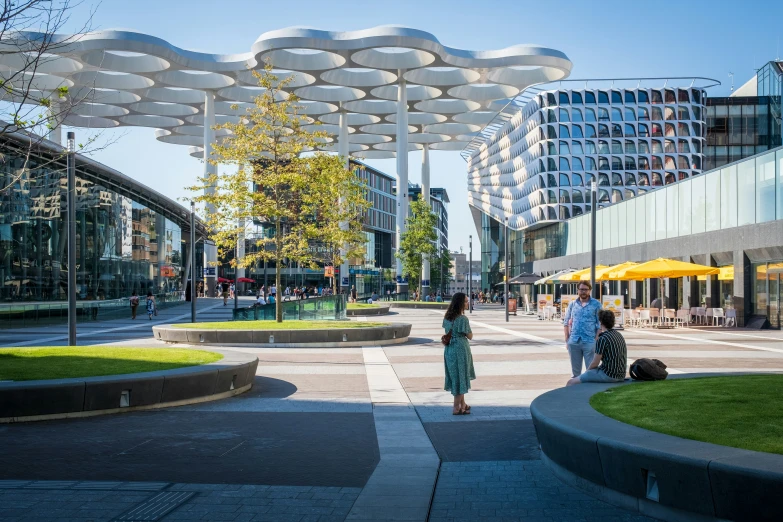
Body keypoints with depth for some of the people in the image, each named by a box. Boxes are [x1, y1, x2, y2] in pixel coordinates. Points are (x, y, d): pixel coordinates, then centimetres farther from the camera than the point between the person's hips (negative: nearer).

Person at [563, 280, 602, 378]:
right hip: (574, 342, 3)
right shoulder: (572, 304, 10)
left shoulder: (596, 304, 2)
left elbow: (600, 324, -1)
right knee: (575, 370, 12)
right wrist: (567, 339, 4)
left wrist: (596, 340, -9)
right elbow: (566, 322, 12)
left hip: (589, 342, -3)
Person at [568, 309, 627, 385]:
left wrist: (587, 371, 8)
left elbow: (595, 363, -12)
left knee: (571, 383, -5)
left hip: (609, 375, -9)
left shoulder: (602, 339, -16)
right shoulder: (619, 335, 12)